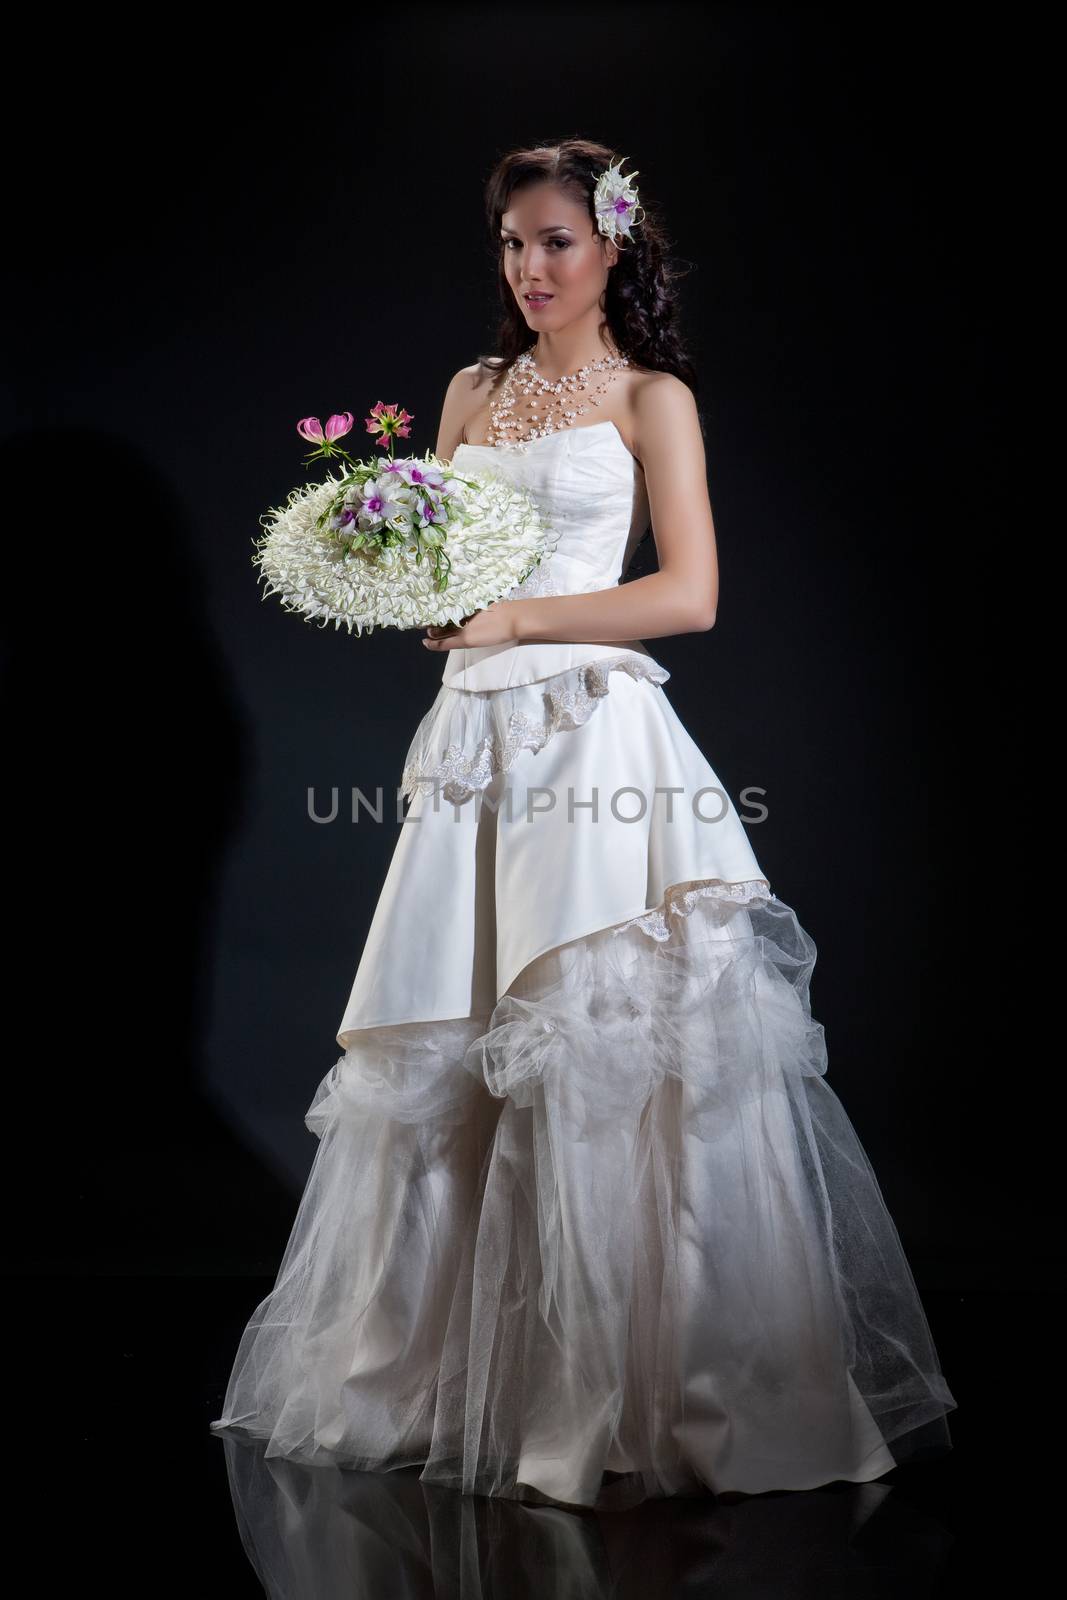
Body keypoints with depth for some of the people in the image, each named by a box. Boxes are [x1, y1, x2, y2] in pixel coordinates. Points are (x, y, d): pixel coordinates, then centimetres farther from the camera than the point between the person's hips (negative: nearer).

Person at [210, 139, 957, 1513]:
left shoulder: (652, 398, 4)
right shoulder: (474, 391, 19)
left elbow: (691, 595, -5)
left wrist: (516, 618, -11)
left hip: (595, 732, -5)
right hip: (475, 734, 5)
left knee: (600, 1050, -9)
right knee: (439, 1057, 4)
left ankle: (623, 1395, 0)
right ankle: (439, 1369, 17)